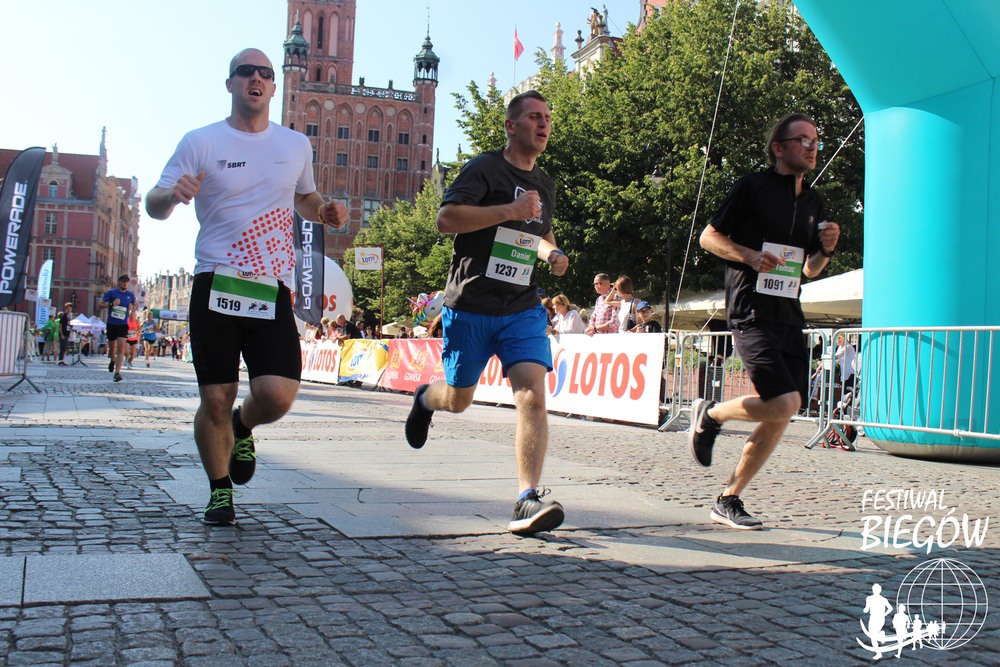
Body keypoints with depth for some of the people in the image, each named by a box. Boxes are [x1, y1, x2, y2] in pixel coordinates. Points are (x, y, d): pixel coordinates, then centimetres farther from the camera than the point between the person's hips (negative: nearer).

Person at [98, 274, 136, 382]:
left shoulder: (131, 295, 8)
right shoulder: (111, 293, 0)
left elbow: (134, 305, 28)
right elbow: (100, 305, -1)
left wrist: (132, 307, 4)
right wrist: (111, 304, -17)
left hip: (123, 325, 0)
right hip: (111, 324, 0)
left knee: (121, 349, -14)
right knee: (112, 347, 12)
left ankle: (117, 372, -19)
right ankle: (112, 361, 46)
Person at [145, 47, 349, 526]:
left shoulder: (296, 145, 13)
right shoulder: (201, 142, 5)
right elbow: (154, 206, 5)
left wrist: (325, 213, 6)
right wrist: (172, 194, -19)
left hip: (272, 290, 2)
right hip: (216, 287, -1)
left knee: (278, 394, -14)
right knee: (216, 398, -2)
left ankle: (242, 428, 23)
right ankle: (219, 491, 23)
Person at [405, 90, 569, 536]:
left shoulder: (544, 185, 15)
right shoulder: (486, 167, -6)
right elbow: (446, 219, -19)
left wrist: (552, 254, 9)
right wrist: (509, 210, -25)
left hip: (523, 309, 4)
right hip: (470, 307, -4)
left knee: (533, 396, -16)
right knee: (458, 400, 12)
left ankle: (527, 500, -17)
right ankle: (425, 399, 49)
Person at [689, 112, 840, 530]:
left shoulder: (812, 201, 18)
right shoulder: (754, 187, -1)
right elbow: (709, 236, 0)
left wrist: (826, 250, 3)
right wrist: (750, 255, -15)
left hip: (789, 316, 7)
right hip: (751, 311, -7)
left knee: (780, 418, 3)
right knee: (784, 403, -22)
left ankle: (728, 501, 14)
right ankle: (709, 414, 6)